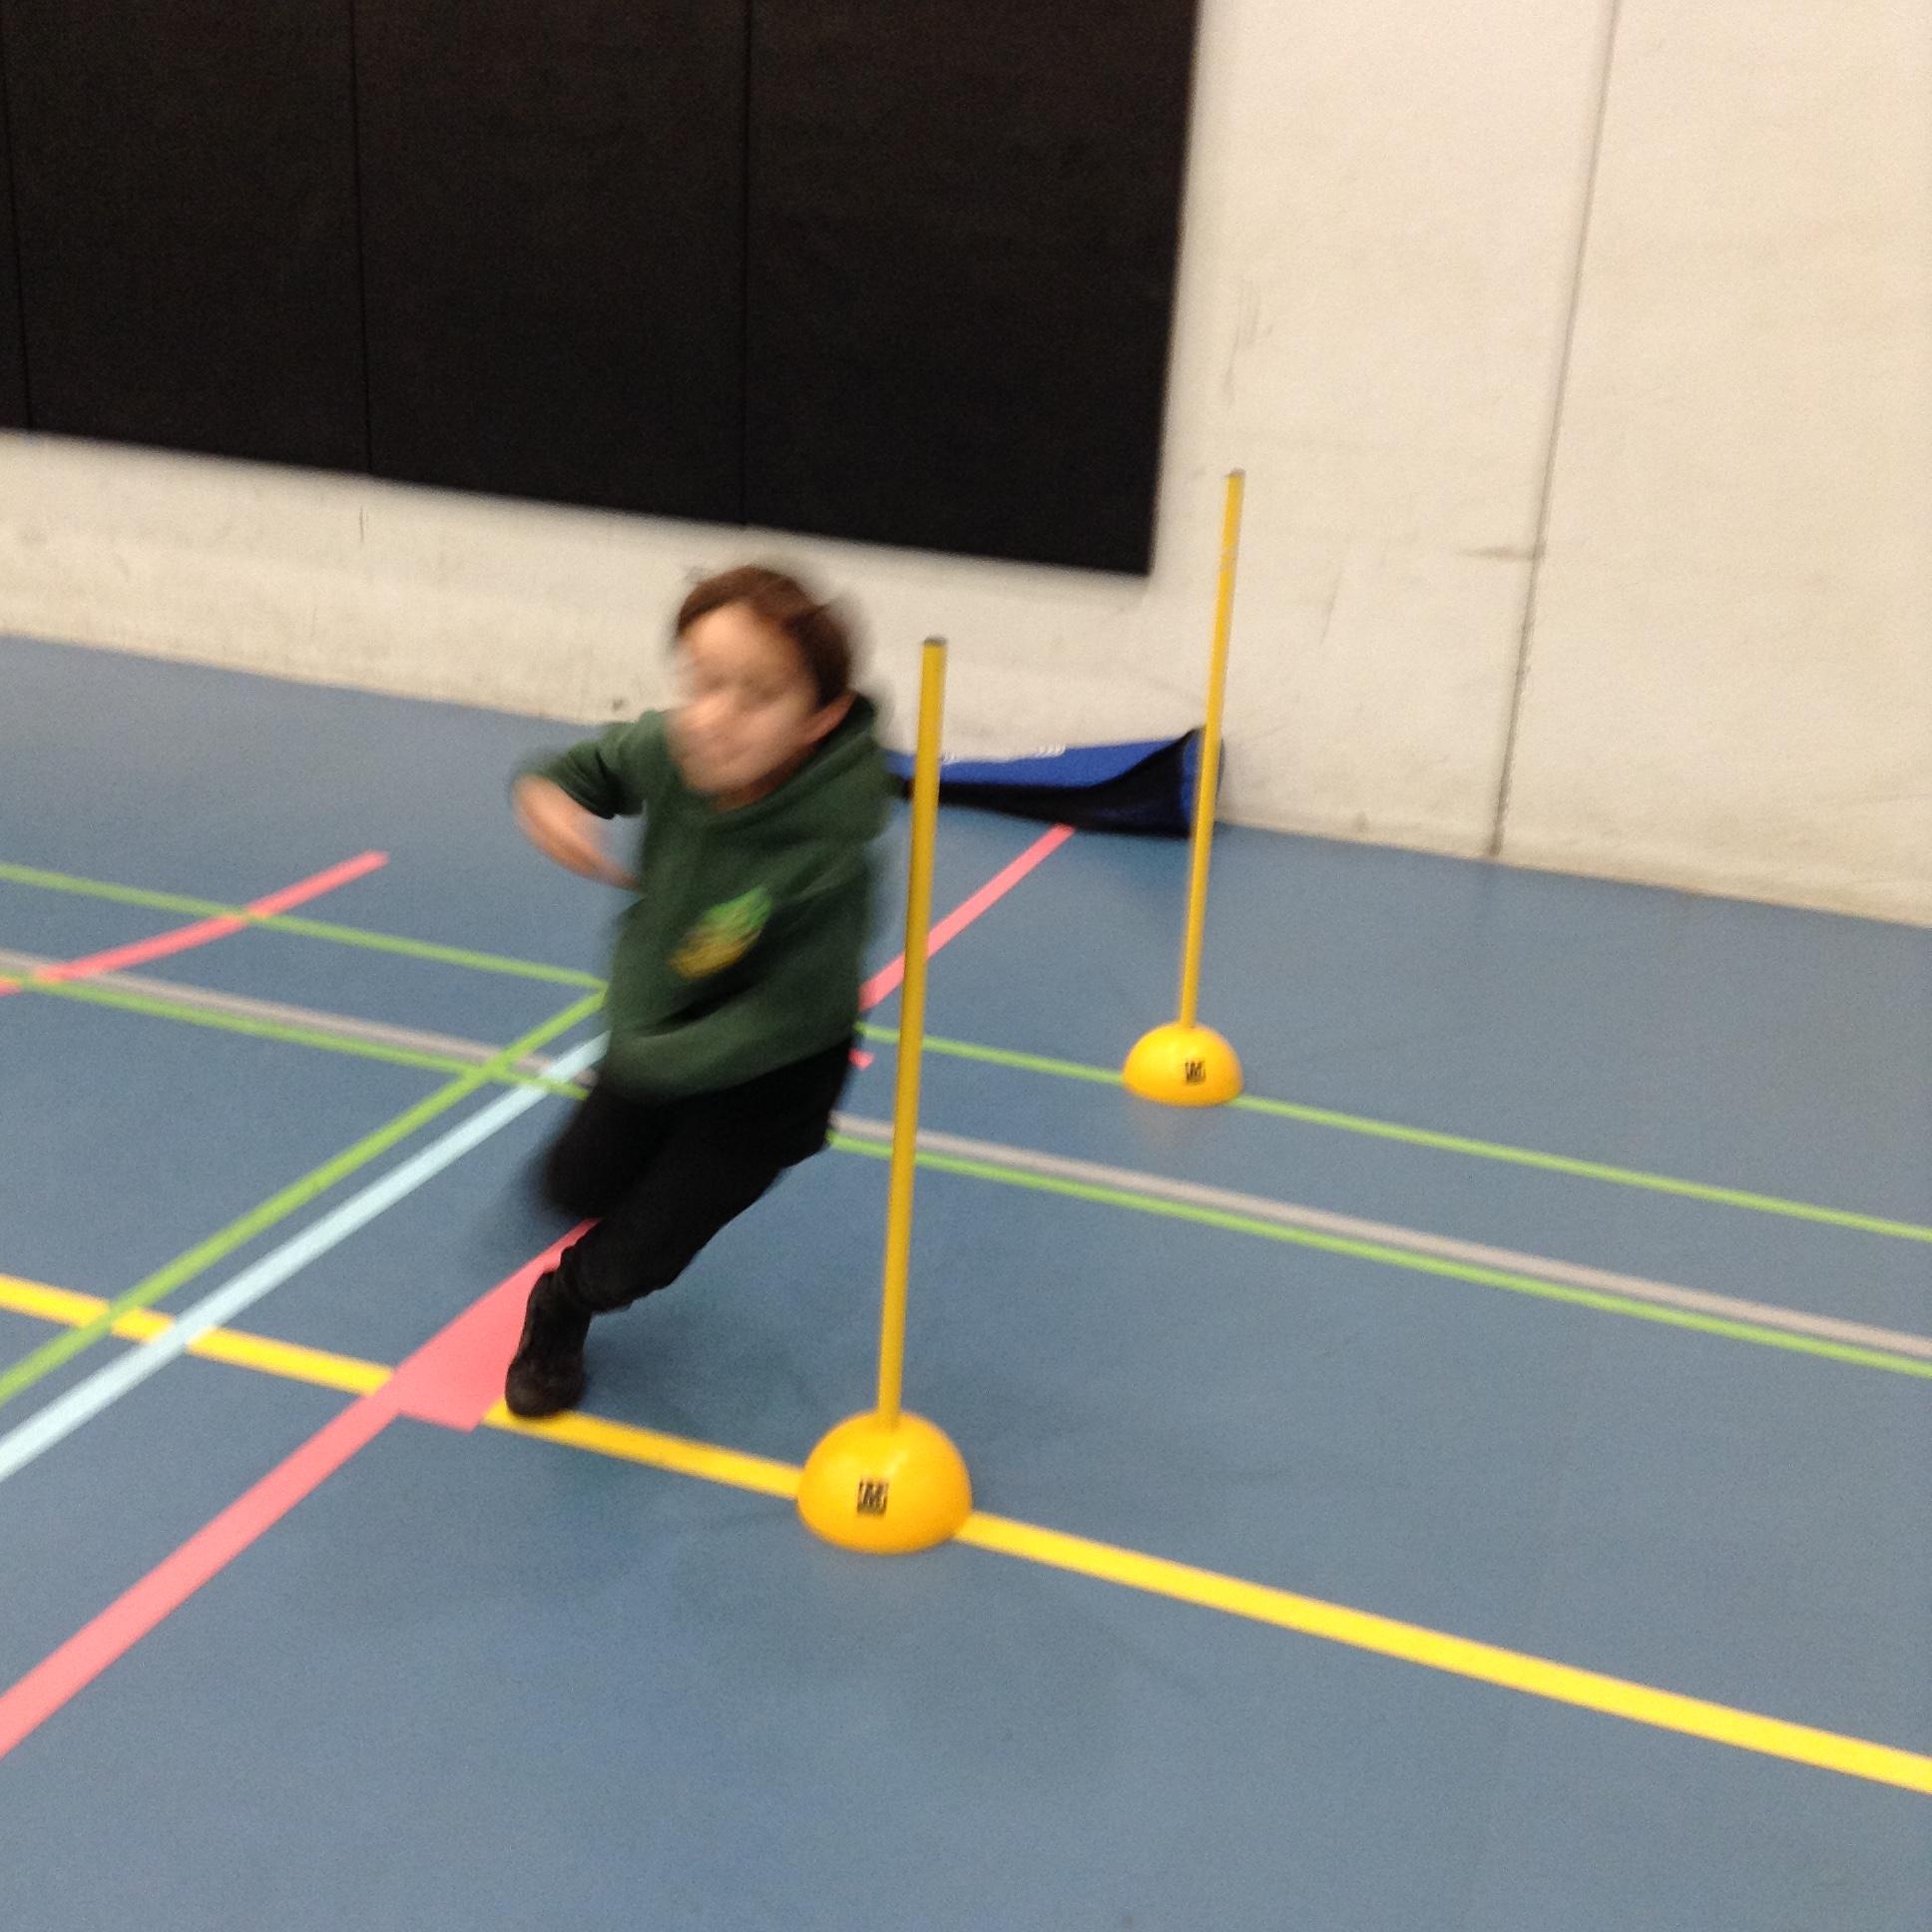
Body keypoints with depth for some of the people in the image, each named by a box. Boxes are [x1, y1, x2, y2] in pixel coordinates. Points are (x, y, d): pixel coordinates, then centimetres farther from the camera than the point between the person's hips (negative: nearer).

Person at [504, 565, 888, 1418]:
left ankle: (558, 1314, 38)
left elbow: (785, 1014, -29)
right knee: (573, 1187, 22)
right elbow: (595, 764, -1)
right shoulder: (670, 752, -25)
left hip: (763, 1082, -5)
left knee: (629, 1259, 3)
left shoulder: (827, 860, -39)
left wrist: (649, 1061, -23)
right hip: (652, 1037, 5)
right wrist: (548, 793, -23)